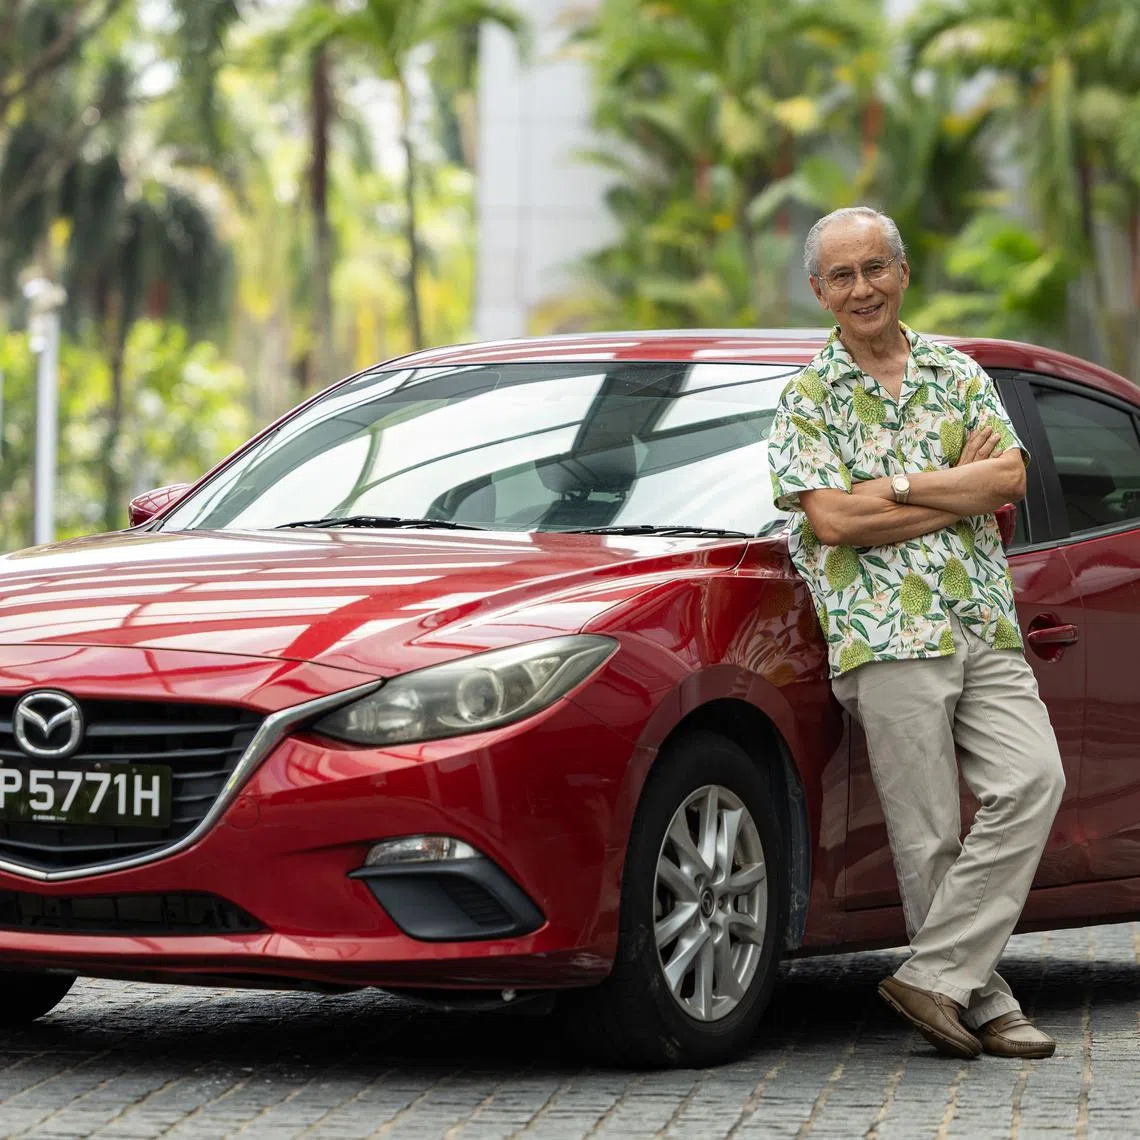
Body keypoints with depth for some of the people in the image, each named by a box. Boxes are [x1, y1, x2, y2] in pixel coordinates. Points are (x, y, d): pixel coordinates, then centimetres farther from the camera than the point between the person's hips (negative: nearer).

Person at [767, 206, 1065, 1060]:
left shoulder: (959, 375, 15)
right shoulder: (808, 399, 5)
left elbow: (1010, 479, 0)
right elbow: (833, 521, -8)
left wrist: (892, 485, -10)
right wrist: (963, 486, -5)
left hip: (986, 629, 3)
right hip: (887, 636, -3)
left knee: (1032, 780, -15)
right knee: (929, 833, -5)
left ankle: (935, 974, -12)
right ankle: (982, 1002, 5)